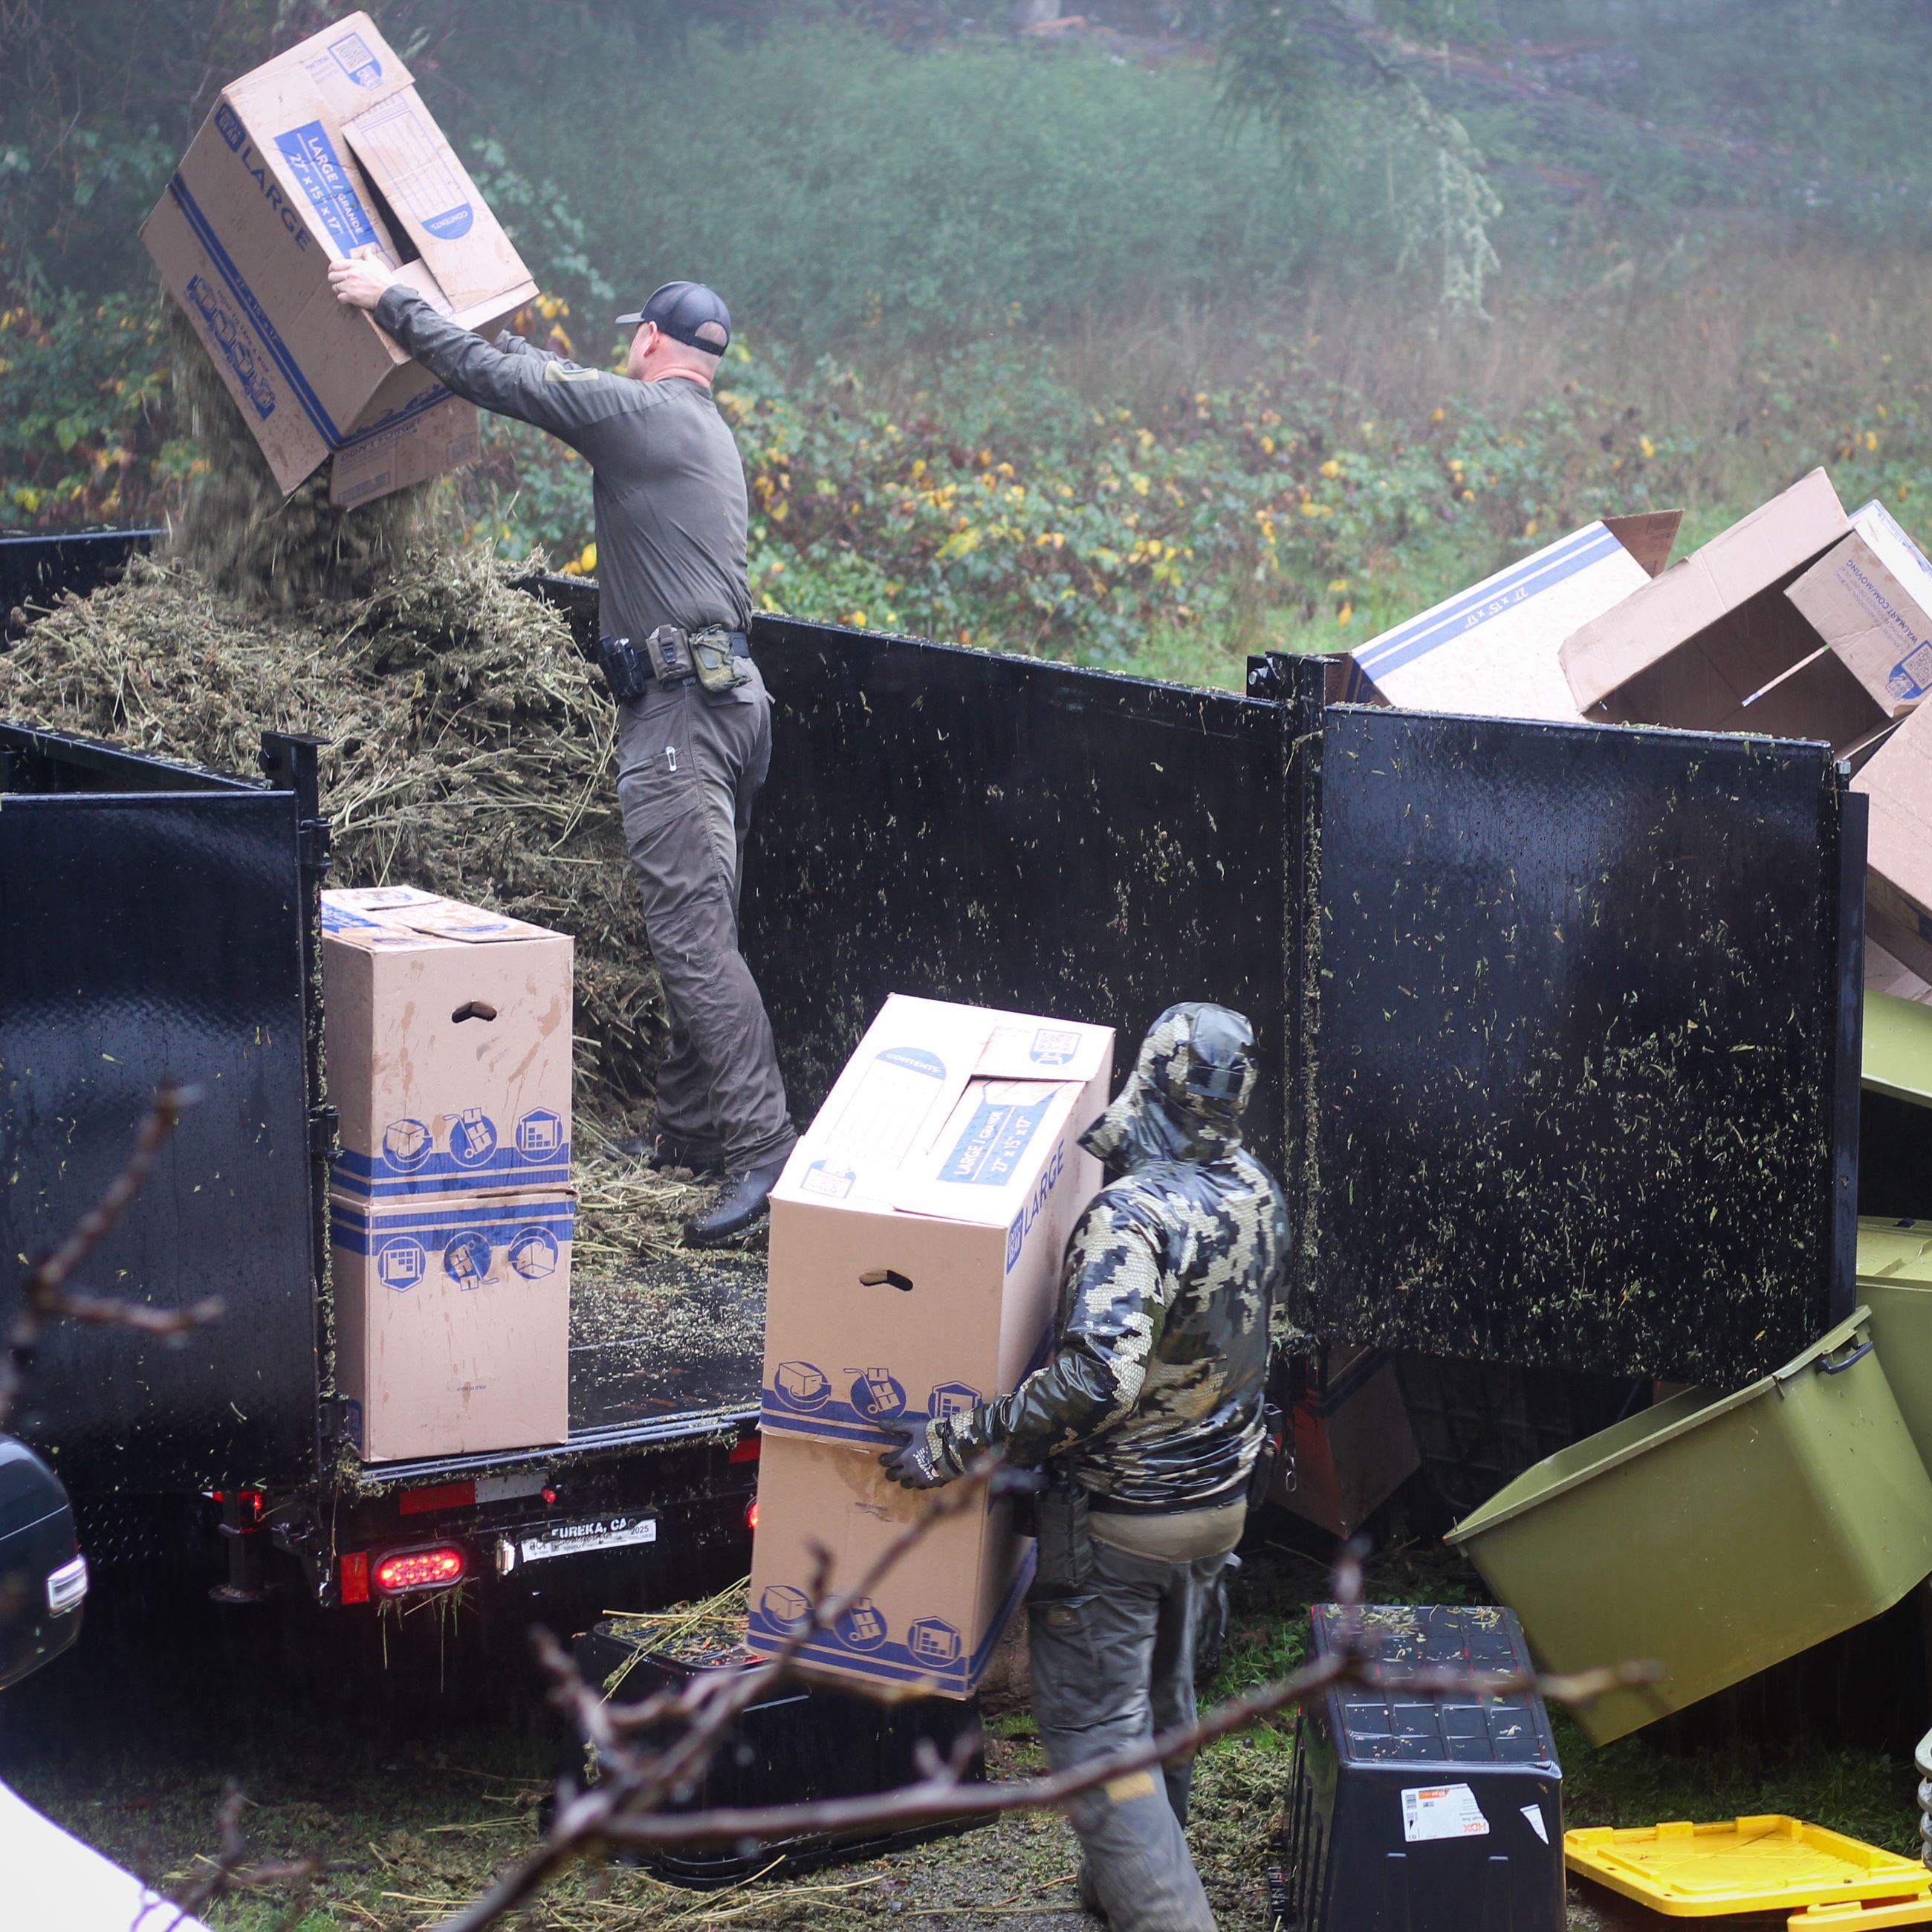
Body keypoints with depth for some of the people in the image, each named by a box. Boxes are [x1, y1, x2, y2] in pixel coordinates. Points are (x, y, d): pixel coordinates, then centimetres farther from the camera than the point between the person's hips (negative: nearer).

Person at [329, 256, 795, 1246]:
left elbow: (494, 377, -7)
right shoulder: (703, 429, 21)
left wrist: (389, 298, 5)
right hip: (730, 693, 10)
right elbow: (568, 384, 37)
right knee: (694, 931, 14)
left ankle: (762, 1153, -19)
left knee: (693, 936, -14)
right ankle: (687, 1136, 20)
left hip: (678, 701, -10)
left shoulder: (643, 412, -7)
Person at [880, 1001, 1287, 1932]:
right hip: (1218, 1501, 8)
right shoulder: (1258, 1193, -3)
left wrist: (959, 1440, -34)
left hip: (1116, 1517, -8)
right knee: (1161, 1699, 25)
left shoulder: (1134, 1215, -29)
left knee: (1091, 1725, 1)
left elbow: (1096, 1376, -40)